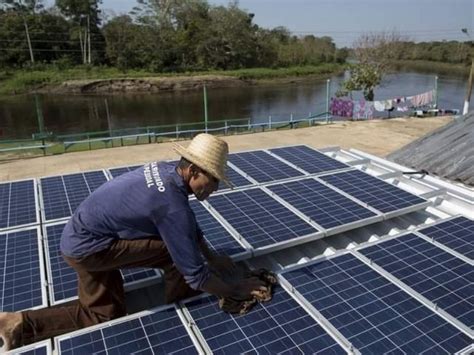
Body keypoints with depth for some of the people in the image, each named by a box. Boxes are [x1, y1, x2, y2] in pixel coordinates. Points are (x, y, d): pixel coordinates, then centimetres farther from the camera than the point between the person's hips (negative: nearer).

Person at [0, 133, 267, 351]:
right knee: (176, 250, -15)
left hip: (79, 238, 9)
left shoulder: (165, 170, -2)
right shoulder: (173, 206, -29)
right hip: (89, 247, -9)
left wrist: (212, 258, 17)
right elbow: (195, 274, -22)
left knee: (105, 314, 17)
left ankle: (22, 324, 17)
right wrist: (236, 291, -7)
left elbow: (191, 227, 14)